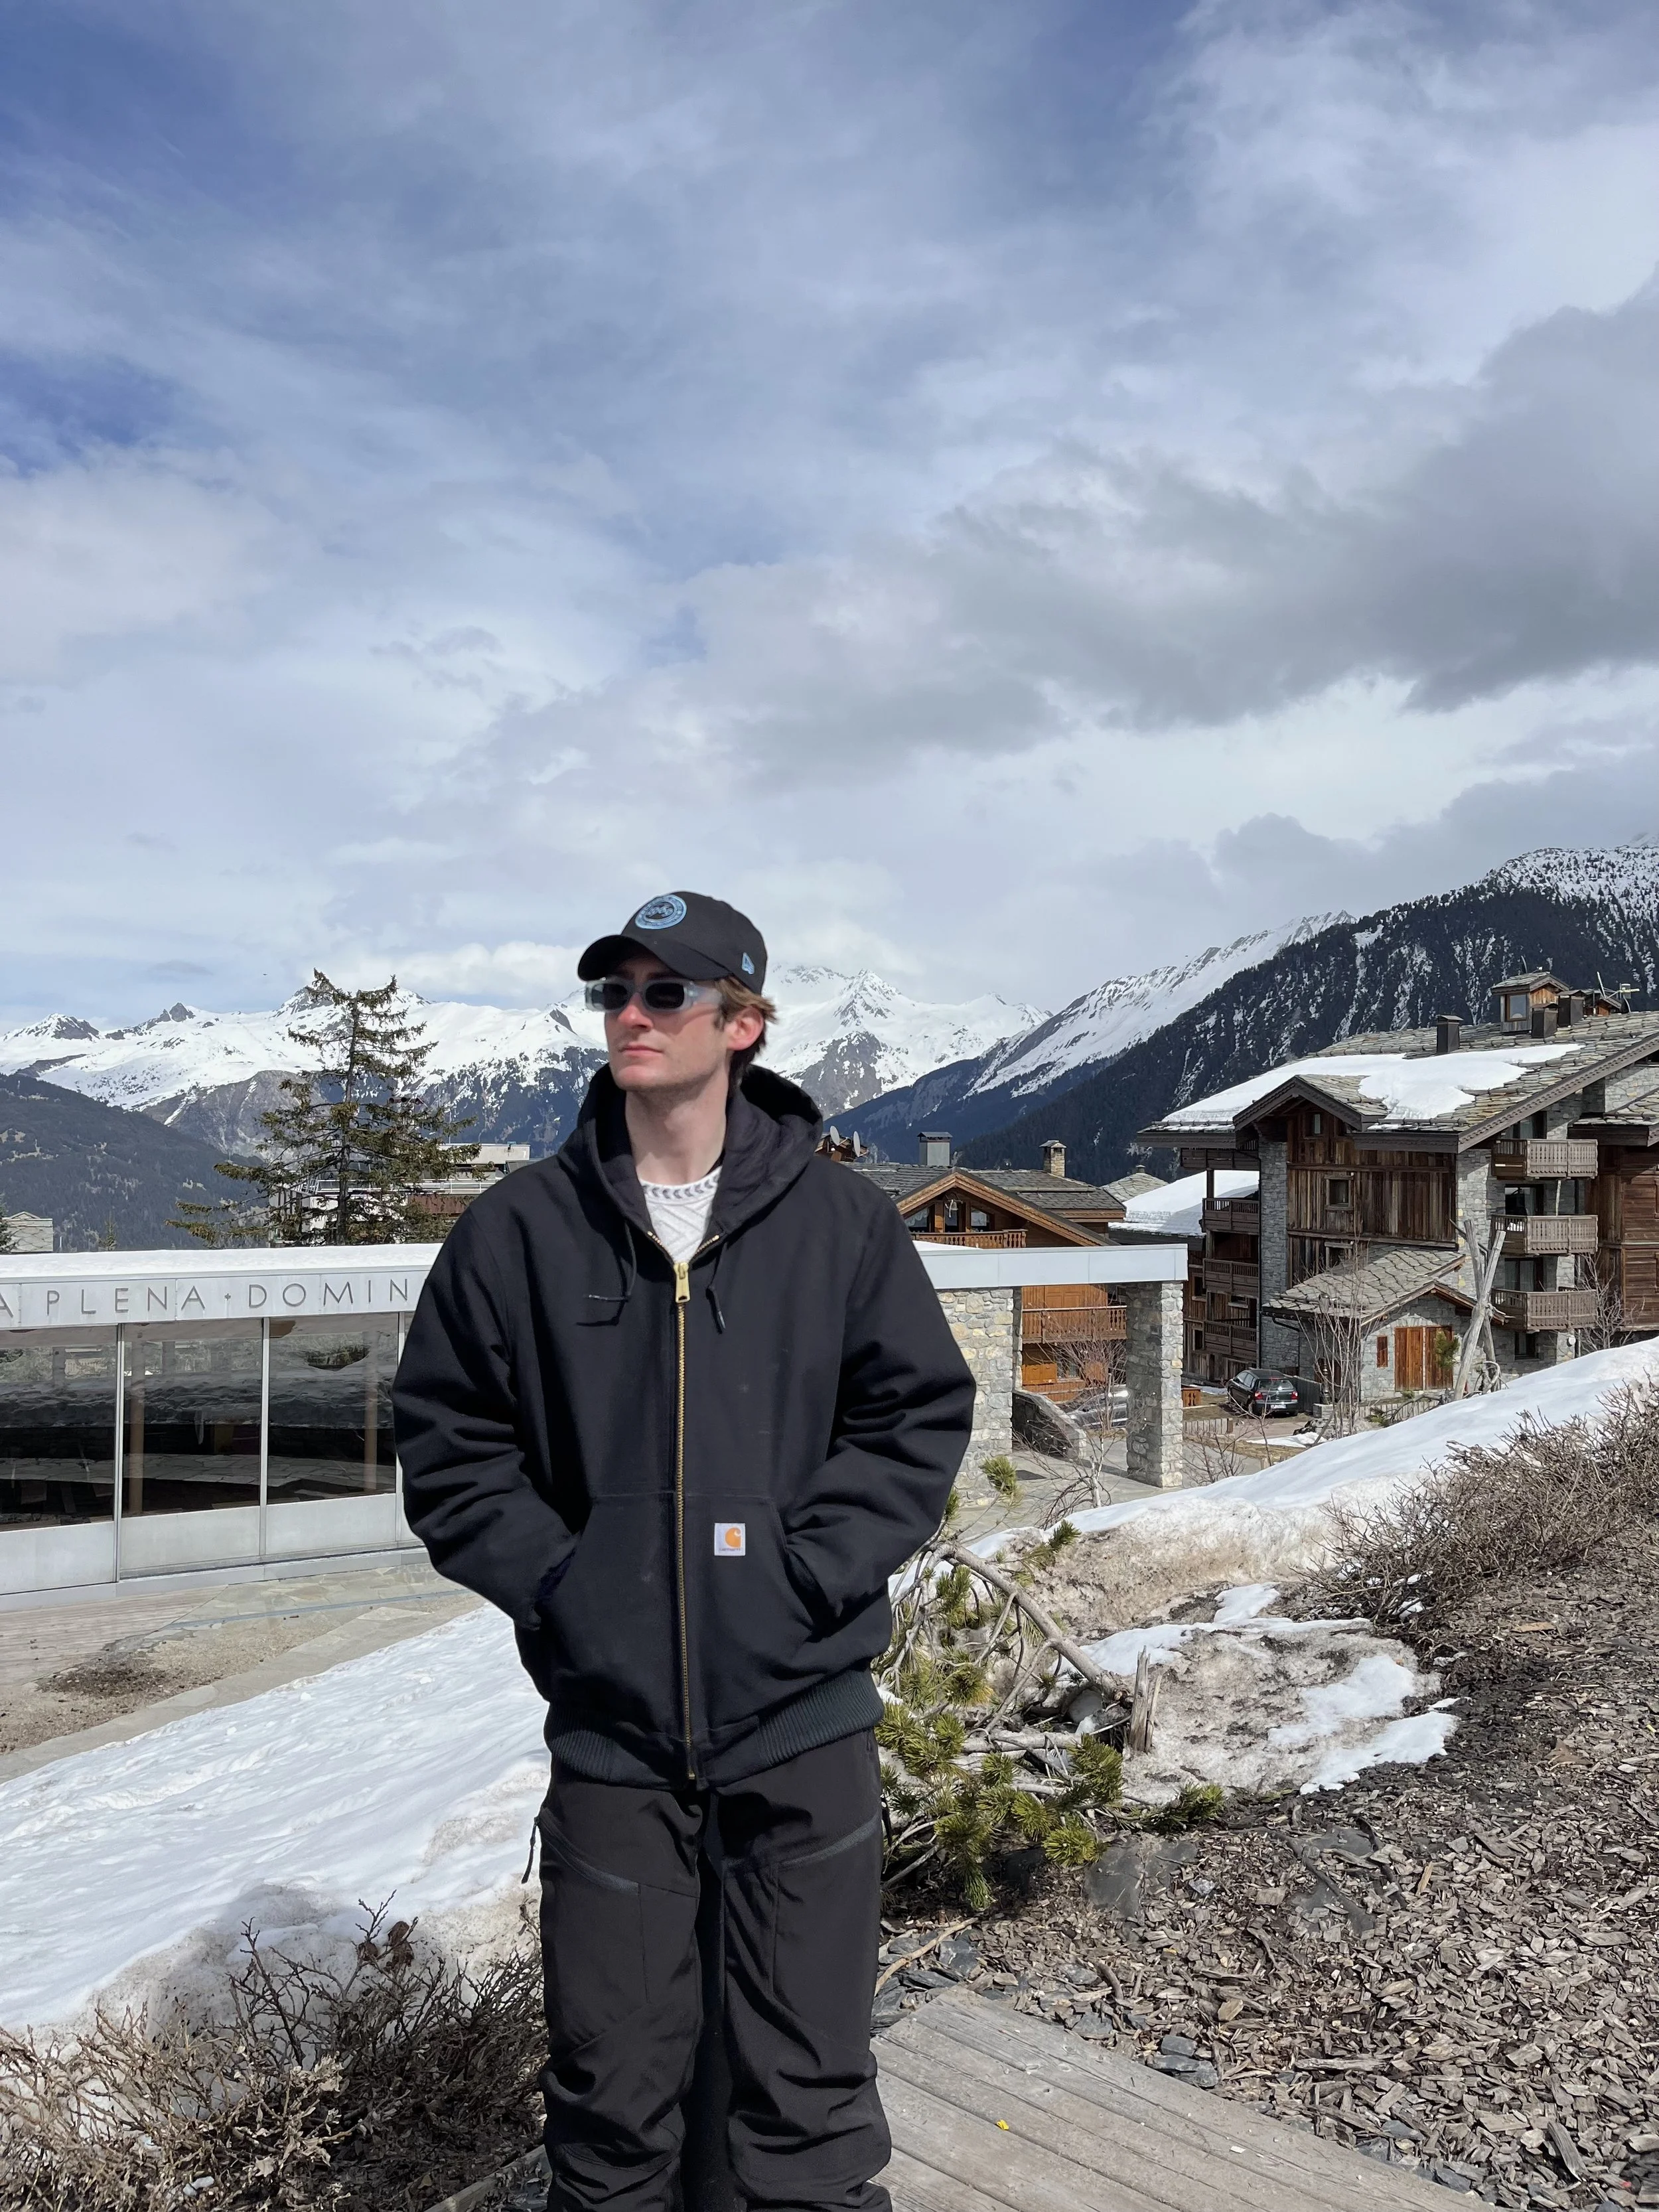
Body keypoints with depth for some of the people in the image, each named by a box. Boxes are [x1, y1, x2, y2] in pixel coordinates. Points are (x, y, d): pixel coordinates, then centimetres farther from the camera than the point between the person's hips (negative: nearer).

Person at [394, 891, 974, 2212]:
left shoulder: (842, 1221, -2)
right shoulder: (521, 1230, -1)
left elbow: (922, 1414, 2)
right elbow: (449, 1440, 4)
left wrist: (810, 1574, -8)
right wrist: (554, 1583, -6)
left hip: (803, 1716, 0)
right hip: (606, 1716, 1)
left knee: (812, 2093, 11)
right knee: (609, 2085, 16)